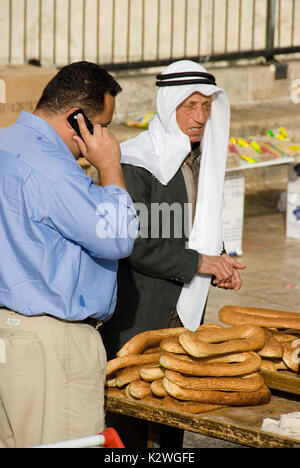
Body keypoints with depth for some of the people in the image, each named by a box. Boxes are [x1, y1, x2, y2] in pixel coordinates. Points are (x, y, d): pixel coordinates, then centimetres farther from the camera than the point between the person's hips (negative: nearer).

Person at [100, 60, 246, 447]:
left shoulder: (203, 160, 13)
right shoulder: (136, 163, -13)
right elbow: (132, 242, -18)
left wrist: (218, 264, 3)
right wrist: (197, 262, -18)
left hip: (185, 313, 7)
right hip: (137, 318, -7)